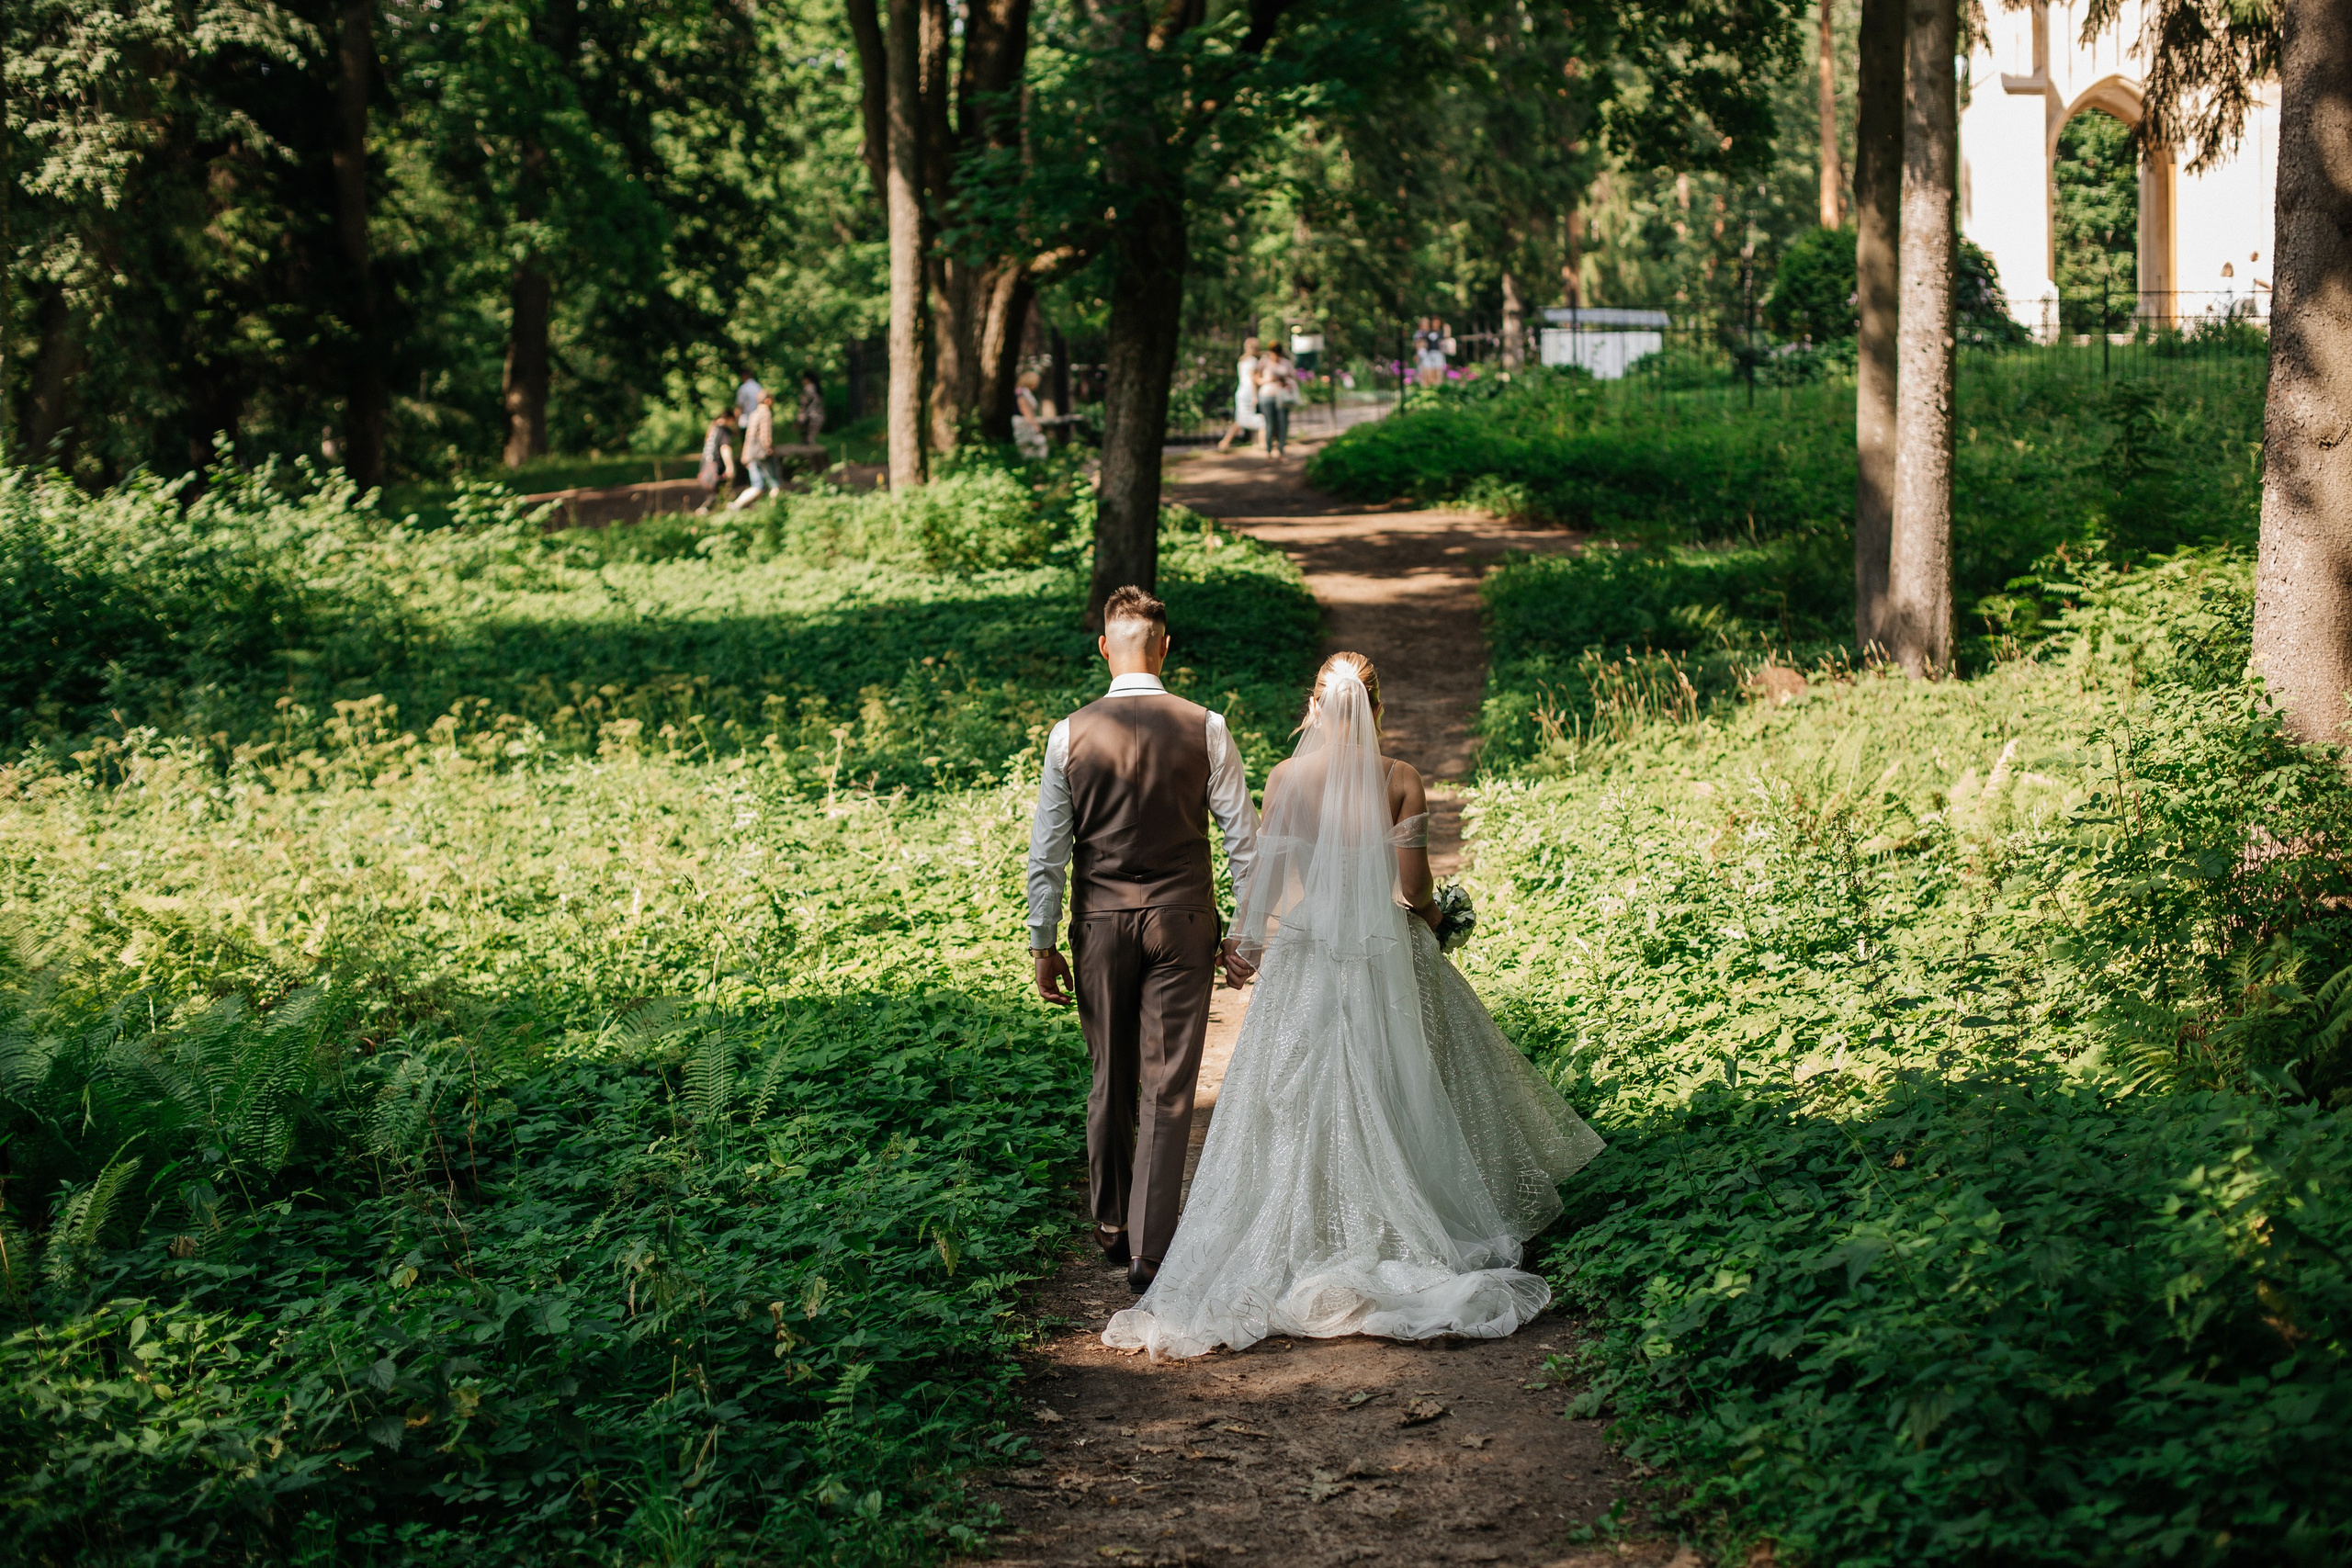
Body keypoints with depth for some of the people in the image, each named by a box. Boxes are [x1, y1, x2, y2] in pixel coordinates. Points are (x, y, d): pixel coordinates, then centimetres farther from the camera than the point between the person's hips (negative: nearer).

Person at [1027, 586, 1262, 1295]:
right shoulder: (1205, 729, -6)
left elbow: (1046, 852, -1)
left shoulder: (1070, 735, -5)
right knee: (1168, 1089, 1)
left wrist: (1042, 944, 7)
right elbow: (1243, 839, -3)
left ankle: (1111, 1226, 31)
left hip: (1100, 923, 1)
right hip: (1181, 919, -1)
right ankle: (1148, 1250, -3)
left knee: (1110, 1081, 16)